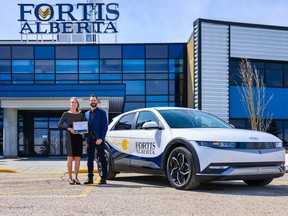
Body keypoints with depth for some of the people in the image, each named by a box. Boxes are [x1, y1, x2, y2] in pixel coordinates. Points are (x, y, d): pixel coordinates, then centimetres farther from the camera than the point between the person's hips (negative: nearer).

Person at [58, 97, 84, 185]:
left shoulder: (80, 115, 13)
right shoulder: (66, 114, 3)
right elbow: (59, 125, -3)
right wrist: (68, 128, -17)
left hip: (78, 137, 3)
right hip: (70, 137, -3)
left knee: (78, 158, 1)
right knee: (70, 157, -5)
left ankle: (76, 177, 8)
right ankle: (70, 178, 2)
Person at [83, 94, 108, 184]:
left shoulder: (102, 113, 2)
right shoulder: (86, 114, 16)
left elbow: (105, 127, -5)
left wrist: (101, 138, -14)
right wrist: (85, 139, 3)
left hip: (98, 139, -5)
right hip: (89, 140, 5)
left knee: (101, 159, -2)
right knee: (89, 159, 7)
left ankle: (103, 178, 1)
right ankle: (90, 178, 14)